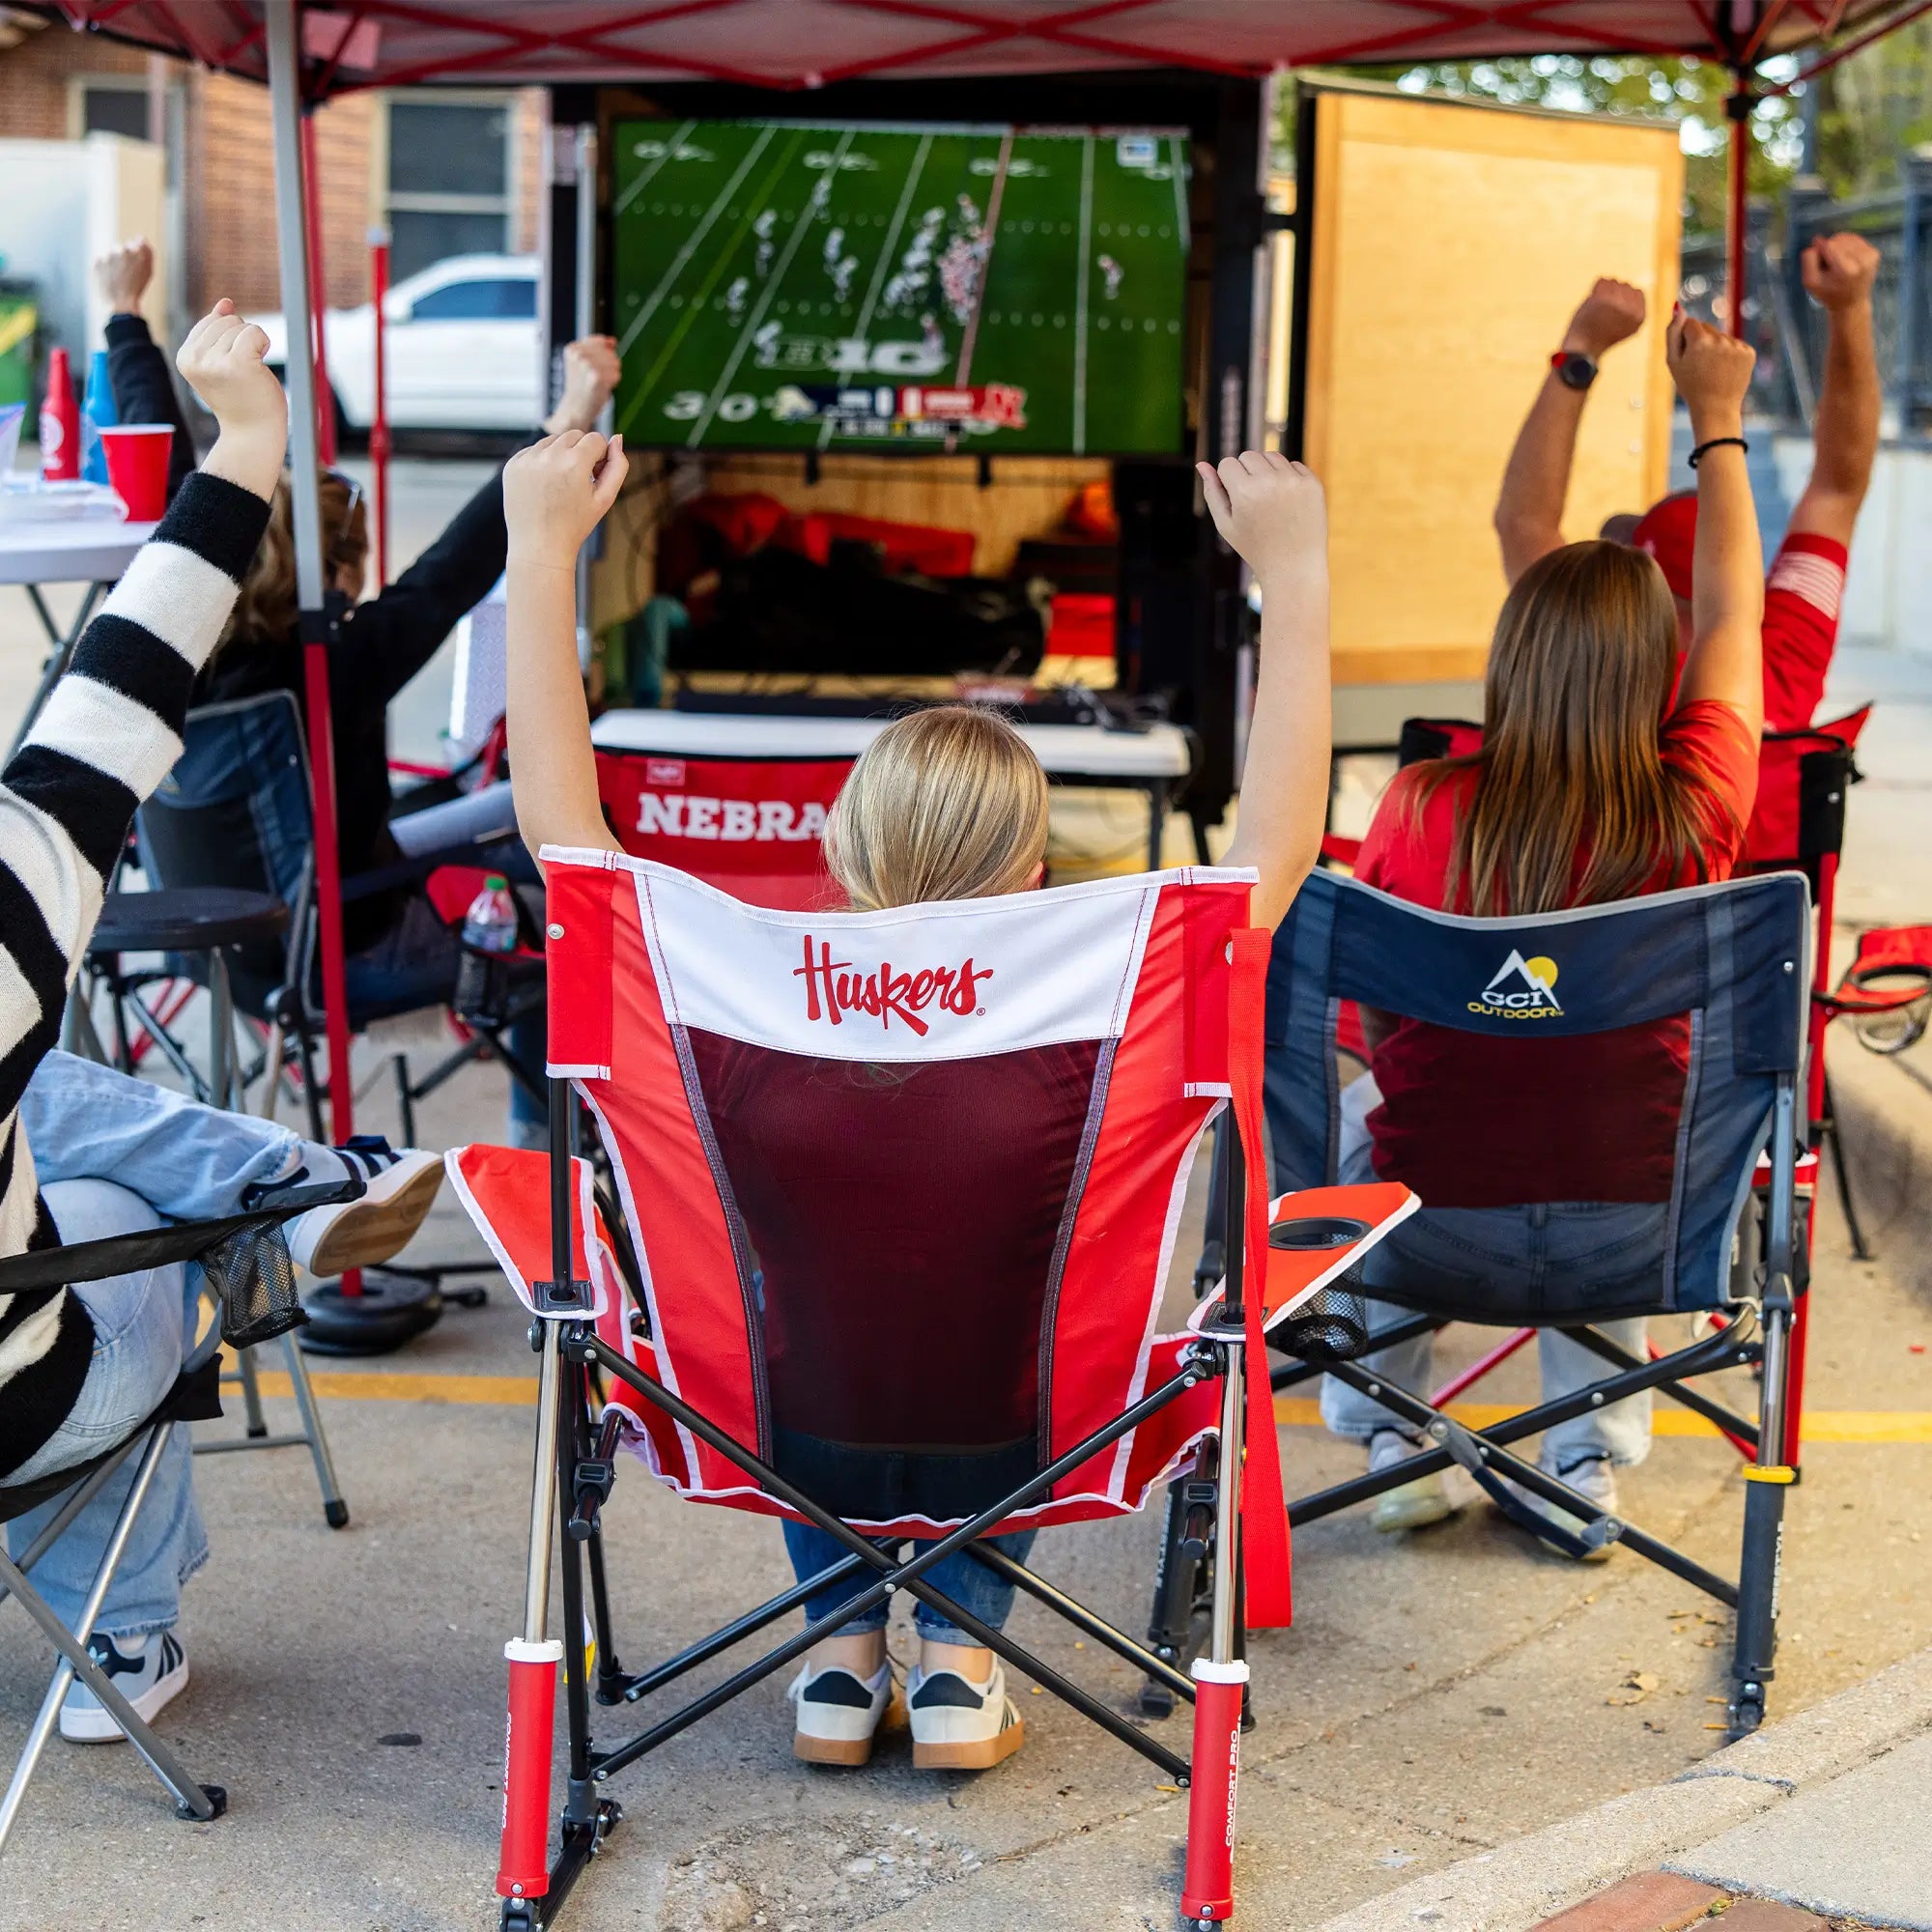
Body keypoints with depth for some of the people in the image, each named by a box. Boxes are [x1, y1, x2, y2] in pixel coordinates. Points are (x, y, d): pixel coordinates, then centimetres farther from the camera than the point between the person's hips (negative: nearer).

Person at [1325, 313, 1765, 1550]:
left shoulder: (1422, 810, -17)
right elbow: (1733, 616, 4)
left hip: (1435, 1224, -1)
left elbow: (1372, 1018, -1)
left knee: (1360, 1113, 34)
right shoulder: (1692, 813, -14)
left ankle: (1387, 1434, 35)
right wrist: (1717, 424, 17)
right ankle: (1594, 1454, 36)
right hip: (1623, 1232, 1)